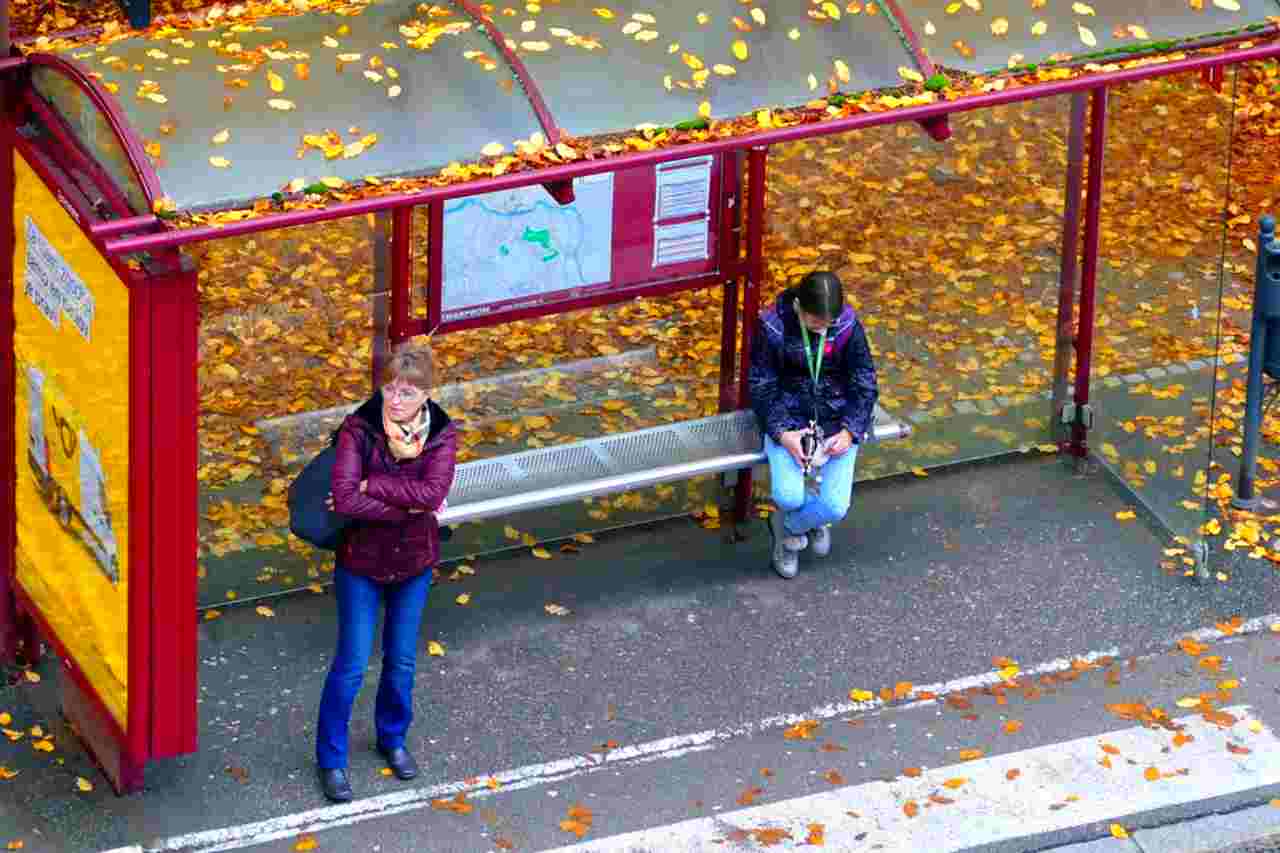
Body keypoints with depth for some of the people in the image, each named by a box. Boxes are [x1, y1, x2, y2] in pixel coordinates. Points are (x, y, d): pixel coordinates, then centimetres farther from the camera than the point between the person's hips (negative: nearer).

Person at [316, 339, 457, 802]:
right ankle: (331, 758, 22)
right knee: (352, 664, 4)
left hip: (413, 562, 3)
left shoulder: (442, 434, -14)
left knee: (402, 660, 18)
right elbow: (345, 498, -31)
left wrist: (370, 486, -30)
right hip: (361, 560, -3)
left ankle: (392, 737, 43)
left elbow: (433, 492, -30)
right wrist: (408, 506, -27)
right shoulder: (359, 428, -21)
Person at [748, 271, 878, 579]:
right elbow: (761, 387, -6)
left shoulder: (848, 326, -9)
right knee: (789, 496, -26)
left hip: (836, 423, 1)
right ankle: (812, 520, 13)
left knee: (836, 506, -19)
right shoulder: (773, 327, -13)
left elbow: (865, 385, -1)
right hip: (789, 421, -1)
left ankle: (788, 527, 16)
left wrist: (849, 432, -16)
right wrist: (782, 433, -19)